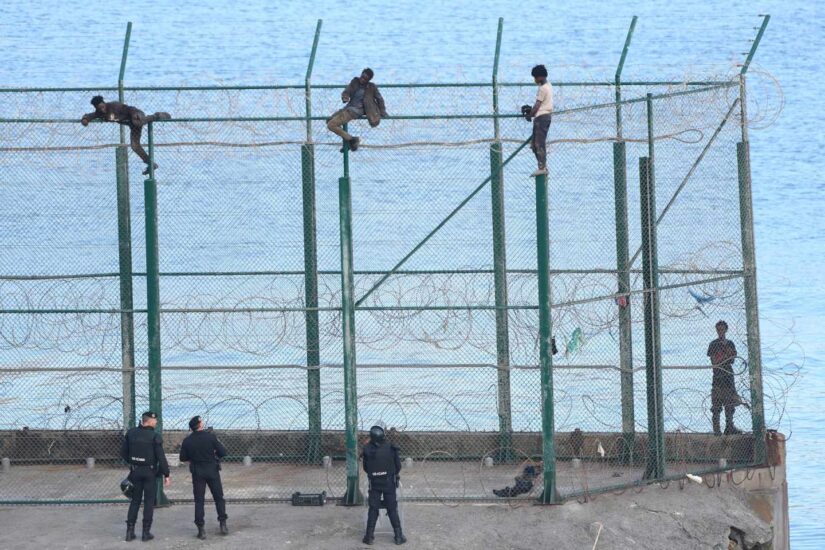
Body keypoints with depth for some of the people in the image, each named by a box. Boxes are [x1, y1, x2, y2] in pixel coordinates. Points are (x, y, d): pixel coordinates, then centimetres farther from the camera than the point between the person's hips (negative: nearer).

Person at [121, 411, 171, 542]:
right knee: (149, 502, 5)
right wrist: (166, 474, -10)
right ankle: (146, 532, 5)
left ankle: (130, 531, 10)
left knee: (135, 501, 12)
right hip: (150, 472, -4)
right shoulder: (154, 436, -13)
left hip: (135, 471, 4)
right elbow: (161, 457, -15)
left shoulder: (131, 433, 0)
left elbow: (123, 452, 5)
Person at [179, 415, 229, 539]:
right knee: (219, 497, 13)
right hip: (212, 470, -1)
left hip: (197, 473, 1)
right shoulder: (210, 436, -12)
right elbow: (223, 452, -12)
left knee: (199, 501, 6)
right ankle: (223, 524, 11)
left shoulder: (187, 441, -6)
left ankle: (201, 529, 0)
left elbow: (183, 458, 2)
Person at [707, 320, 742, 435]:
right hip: (718, 375, -5)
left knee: (730, 402, 5)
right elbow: (713, 361, -6)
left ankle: (729, 427, 11)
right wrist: (726, 356, -13)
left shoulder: (730, 344, 13)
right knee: (716, 404, -7)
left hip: (729, 375, 5)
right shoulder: (713, 344, 1)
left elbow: (732, 360, 11)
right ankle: (716, 428, -7)